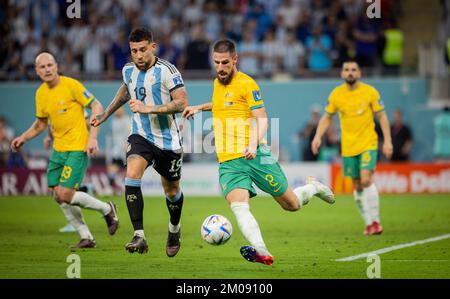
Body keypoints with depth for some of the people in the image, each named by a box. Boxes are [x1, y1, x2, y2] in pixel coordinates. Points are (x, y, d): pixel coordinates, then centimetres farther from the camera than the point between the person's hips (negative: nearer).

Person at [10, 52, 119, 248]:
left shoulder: (71, 85, -13)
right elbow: (41, 123, 22)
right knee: (58, 196, 5)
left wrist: (92, 137, -19)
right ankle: (86, 238, 17)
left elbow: (96, 106, -11)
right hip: (58, 149, 7)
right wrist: (23, 138, 8)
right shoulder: (40, 94, 7)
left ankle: (107, 209, 10)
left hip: (77, 148, -7)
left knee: (65, 195, -14)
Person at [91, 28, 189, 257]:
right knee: (132, 174, -26)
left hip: (167, 140, -3)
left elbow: (182, 103, -22)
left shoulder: (166, 71, -15)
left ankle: (174, 229, 45)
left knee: (172, 191, 12)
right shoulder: (128, 70, 3)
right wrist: (106, 114, 27)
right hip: (141, 136, 3)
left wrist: (148, 108, -28)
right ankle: (139, 236, -29)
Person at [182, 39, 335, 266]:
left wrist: (253, 144, -28)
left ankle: (313, 188, 39)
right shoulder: (218, 83, 16)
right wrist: (200, 107, 29)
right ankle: (262, 253, -38)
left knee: (292, 204, 5)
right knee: (238, 206, -24)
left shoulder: (247, 84, -7)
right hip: (228, 162, 5)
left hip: (254, 155, -5)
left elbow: (262, 120, -12)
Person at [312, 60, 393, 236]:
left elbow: (382, 116, 1)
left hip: (368, 144, -3)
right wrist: (318, 137, -2)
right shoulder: (336, 94, 1)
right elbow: (327, 117, 12)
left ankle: (375, 221, -9)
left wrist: (387, 141, -5)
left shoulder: (370, 92, -5)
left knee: (366, 180, -19)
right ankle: (369, 224, 17)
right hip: (348, 147, 3)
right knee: (357, 186, 5)